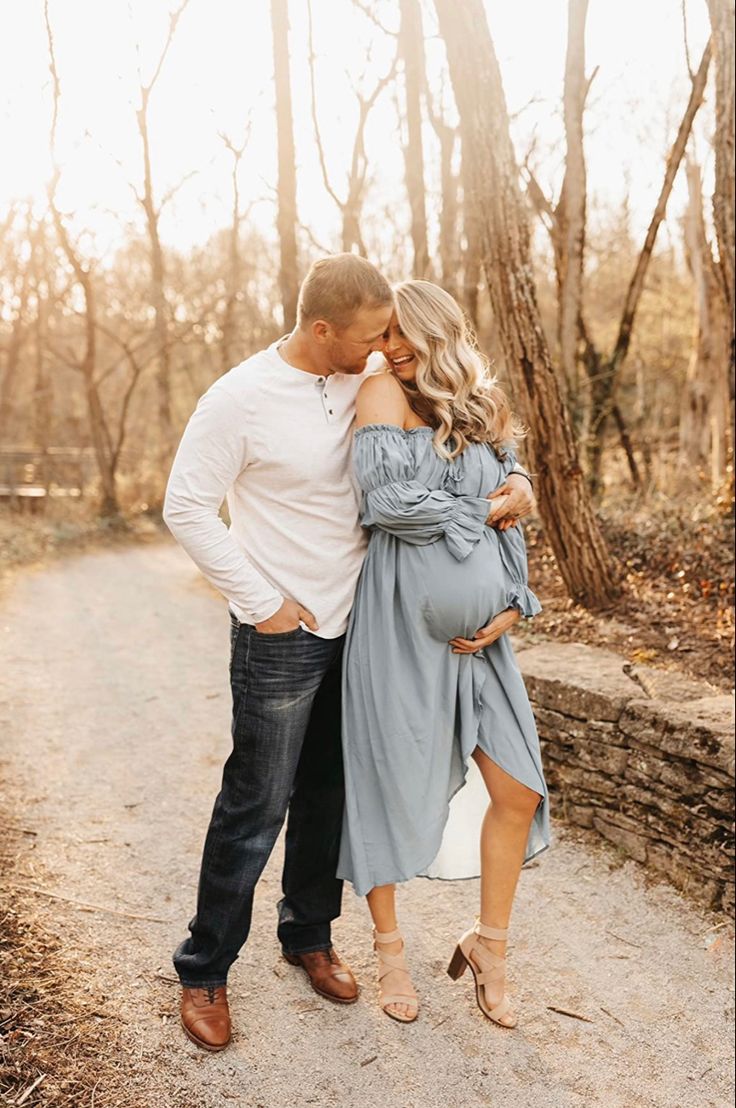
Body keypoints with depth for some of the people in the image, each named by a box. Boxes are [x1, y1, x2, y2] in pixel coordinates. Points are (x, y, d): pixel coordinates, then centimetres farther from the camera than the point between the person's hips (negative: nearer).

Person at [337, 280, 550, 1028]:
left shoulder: (488, 414, 11)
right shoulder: (384, 393, -5)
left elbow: (508, 523, 14)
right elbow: (387, 501, -18)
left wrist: (512, 604, -1)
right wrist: (477, 513, -7)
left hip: (474, 624, 5)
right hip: (399, 621, -5)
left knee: (518, 791, 4)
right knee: (387, 789, 8)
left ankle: (488, 945, 26)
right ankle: (389, 949, 30)